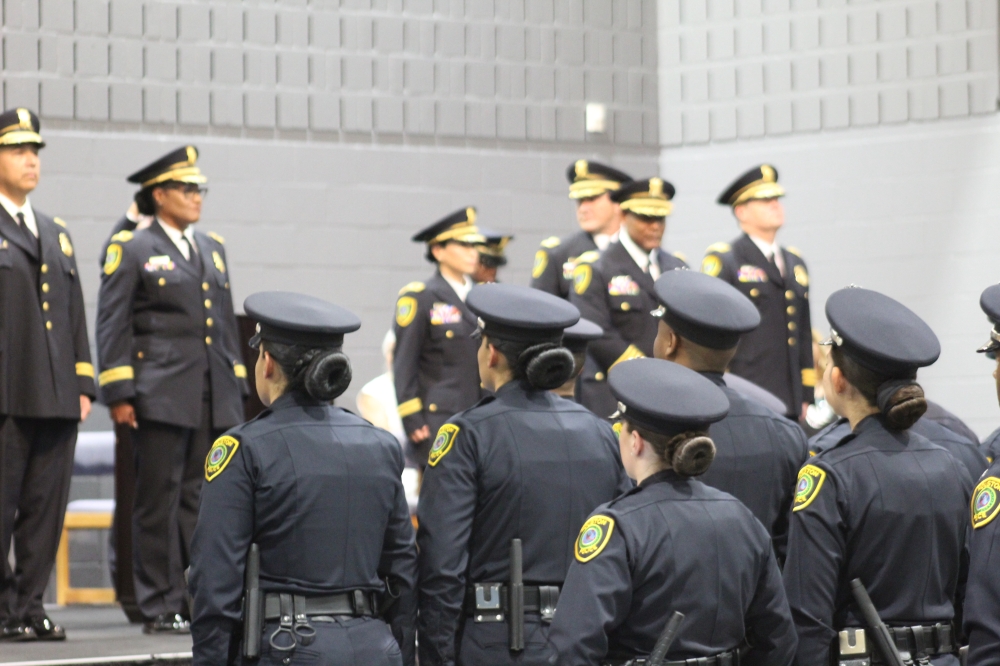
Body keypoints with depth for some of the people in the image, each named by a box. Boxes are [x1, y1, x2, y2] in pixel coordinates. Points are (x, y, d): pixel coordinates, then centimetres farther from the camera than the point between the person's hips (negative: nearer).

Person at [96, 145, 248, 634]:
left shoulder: (212, 248, 18)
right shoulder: (131, 249, 1)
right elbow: (113, 326, -3)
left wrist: (236, 387, 15)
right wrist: (119, 393, -9)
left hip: (215, 398, 5)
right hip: (161, 395, -5)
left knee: (203, 500, 5)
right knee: (159, 501, -3)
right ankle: (161, 606, 1)